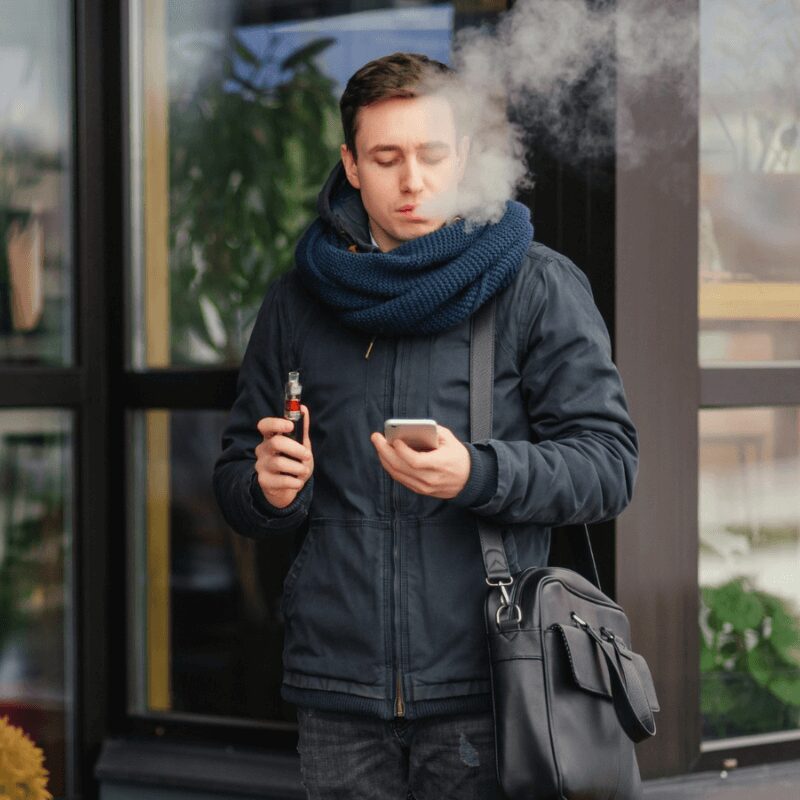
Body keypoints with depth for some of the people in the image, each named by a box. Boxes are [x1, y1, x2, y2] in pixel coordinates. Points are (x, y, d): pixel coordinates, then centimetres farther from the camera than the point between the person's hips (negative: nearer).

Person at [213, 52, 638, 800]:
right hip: (338, 686, 3)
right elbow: (236, 476, 20)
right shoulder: (298, 298, 12)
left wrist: (479, 475, -19)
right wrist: (269, 490, -4)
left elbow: (608, 463, -3)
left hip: (482, 687, -3)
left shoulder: (540, 286, 2)